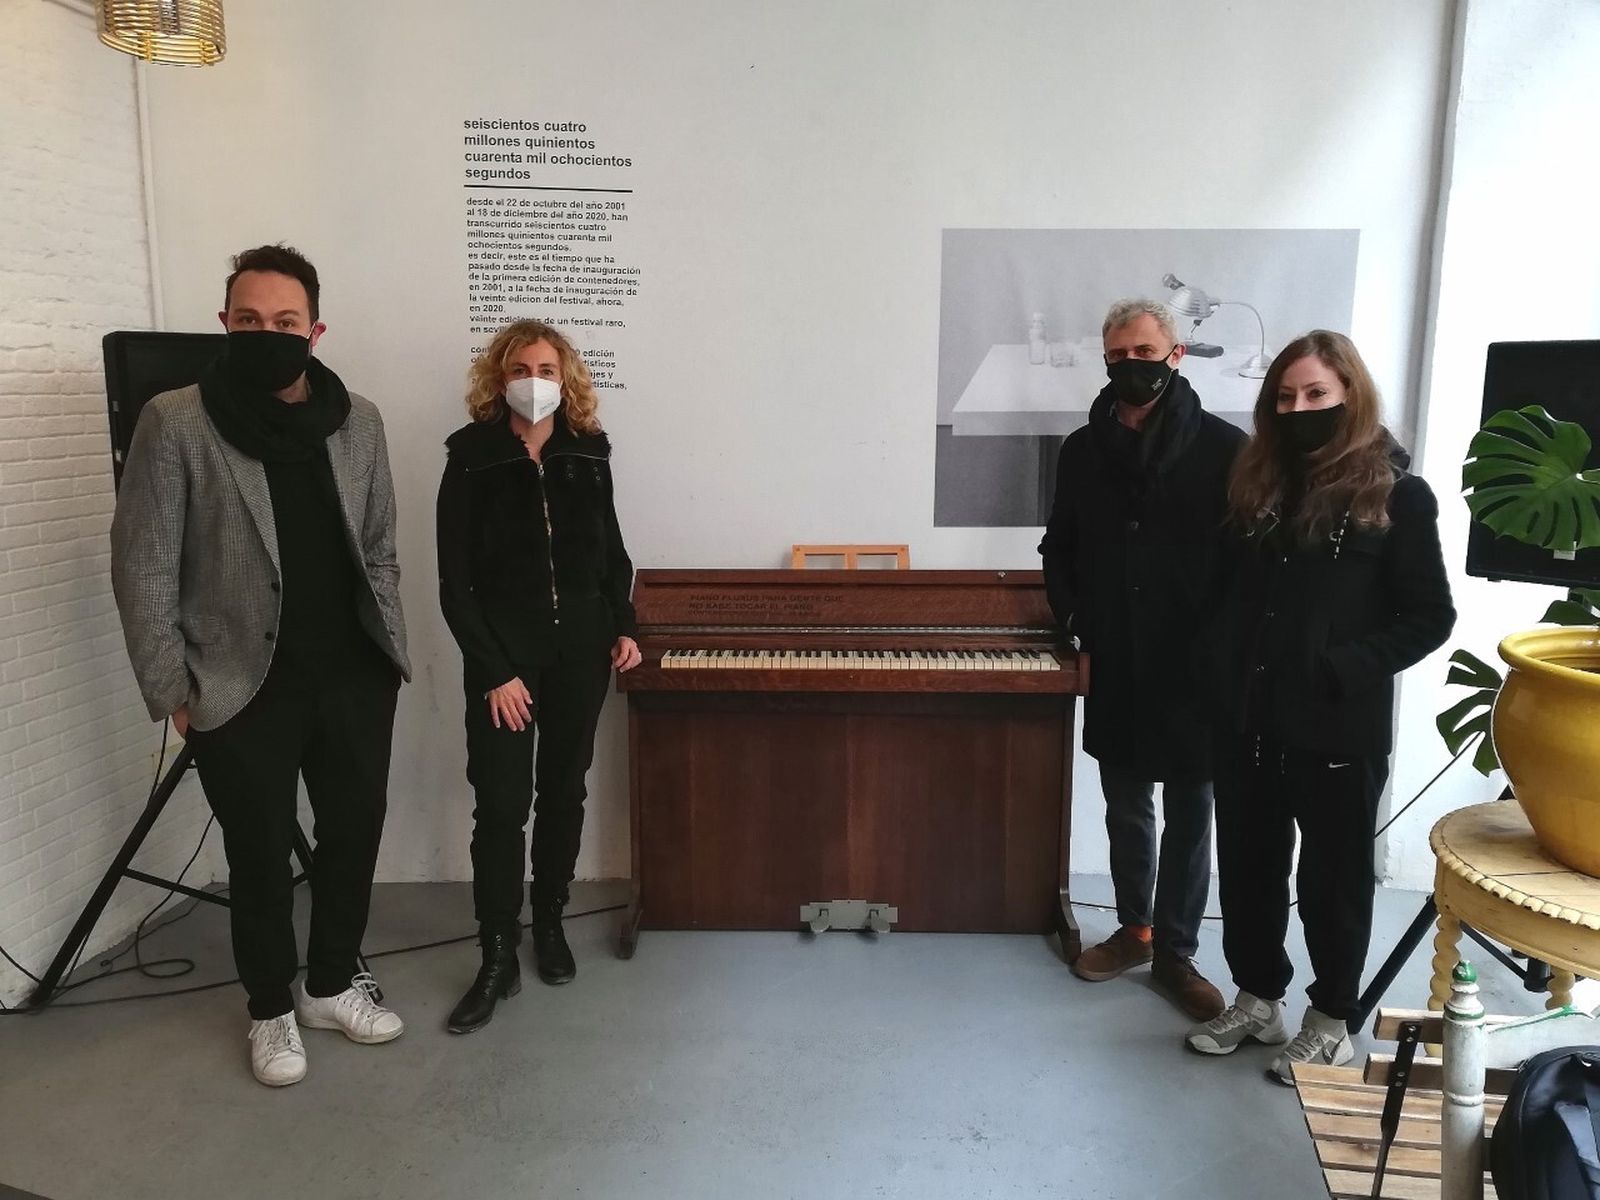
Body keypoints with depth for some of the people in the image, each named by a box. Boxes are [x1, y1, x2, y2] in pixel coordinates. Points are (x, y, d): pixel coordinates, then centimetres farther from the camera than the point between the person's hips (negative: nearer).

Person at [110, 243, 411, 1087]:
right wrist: (173, 690, -8)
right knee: (261, 856, 10)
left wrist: (389, 649, 6)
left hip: (354, 677, 4)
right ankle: (272, 1010, 32)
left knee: (355, 835, 14)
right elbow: (142, 568, -7)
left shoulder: (359, 421, 3)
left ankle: (332, 985, 37)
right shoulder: (175, 423, -8)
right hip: (246, 688, -3)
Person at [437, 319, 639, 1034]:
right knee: (501, 803, -3)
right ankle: (498, 958, 10)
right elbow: (455, 583, -7)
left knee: (564, 792, 12)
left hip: (581, 650, 3)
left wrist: (625, 627, 3)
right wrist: (494, 670, -13)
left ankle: (550, 923, 30)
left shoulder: (589, 455, 3)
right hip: (503, 656, -3)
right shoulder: (471, 460, -6)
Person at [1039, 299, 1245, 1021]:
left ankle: (1175, 952, 25)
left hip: (1196, 670, -3)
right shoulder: (1083, 450, 5)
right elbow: (1058, 549, 14)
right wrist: (1077, 618, 2)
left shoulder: (1222, 448, -6)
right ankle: (1134, 929, 35)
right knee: (1127, 810, 16)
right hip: (1116, 669, 3)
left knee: (1189, 818, 9)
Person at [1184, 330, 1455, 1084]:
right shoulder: (1257, 487, 8)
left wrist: (1340, 669, -17)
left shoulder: (1396, 497, -5)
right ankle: (1257, 998, 32)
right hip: (1249, 718, 5)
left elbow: (1428, 617, -6)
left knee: (1334, 874, 10)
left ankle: (1330, 1022, 26)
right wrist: (1221, 672, 0)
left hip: (1339, 726, -4)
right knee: (1247, 865, 14)